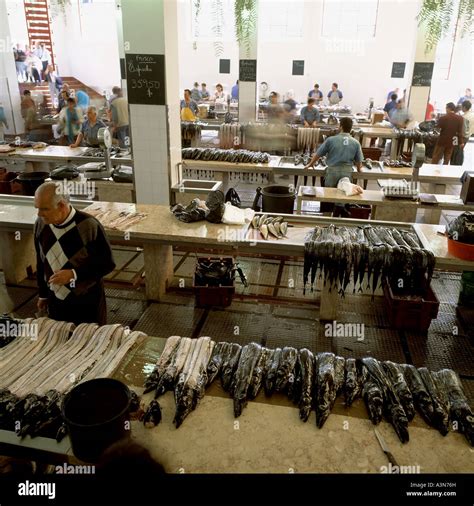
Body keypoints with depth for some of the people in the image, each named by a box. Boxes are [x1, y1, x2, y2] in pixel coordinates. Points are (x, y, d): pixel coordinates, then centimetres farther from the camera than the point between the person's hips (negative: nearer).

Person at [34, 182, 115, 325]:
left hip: (87, 302, -4)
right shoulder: (41, 224, -4)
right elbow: (41, 261, 9)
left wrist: (74, 274, -24)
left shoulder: (89, 226, -21)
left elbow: (108, 264, -14)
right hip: (55, 301, 5)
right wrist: (43, 294, 16)